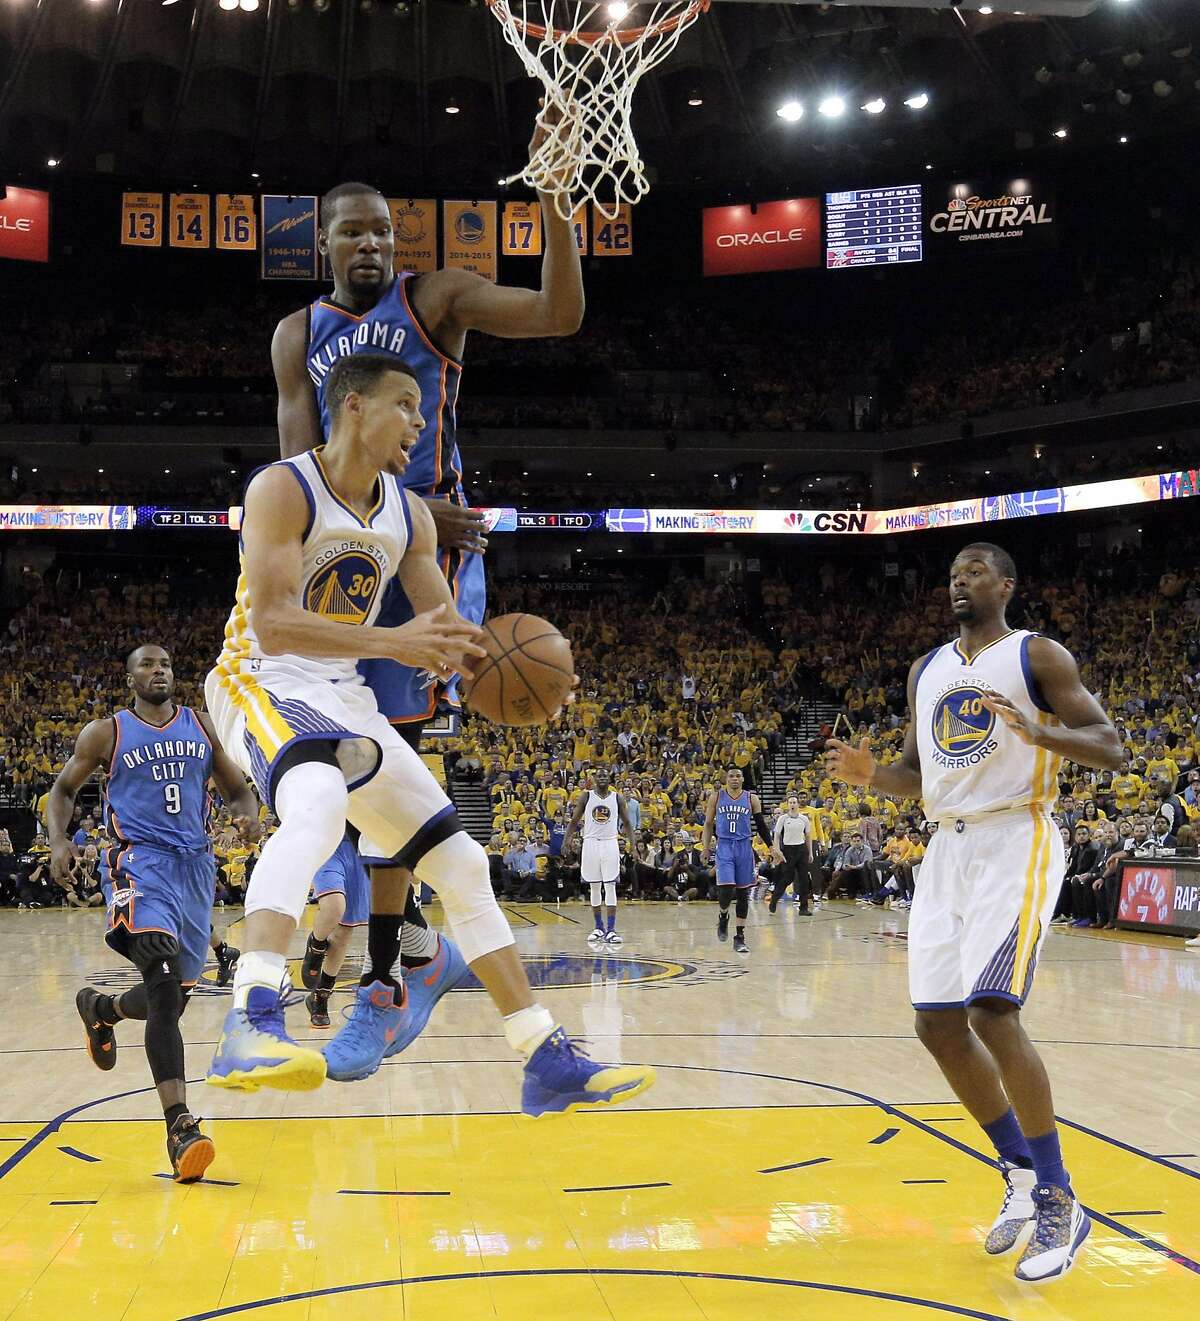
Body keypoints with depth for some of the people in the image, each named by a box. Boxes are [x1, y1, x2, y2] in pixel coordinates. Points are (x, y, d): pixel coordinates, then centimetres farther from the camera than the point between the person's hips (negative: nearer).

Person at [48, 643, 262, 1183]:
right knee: (165, 982, -25)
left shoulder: (201, 726, 12)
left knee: (170, 999, 12)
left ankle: (101, 1008, 48)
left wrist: (249, 814, -7)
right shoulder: (105, 732, 5)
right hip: (137, 860, -5)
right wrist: (59, 840, -6)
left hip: (195, 864, 5)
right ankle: (179, 1126, -30)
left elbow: (237, 788, 17)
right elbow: (63, 789, 13)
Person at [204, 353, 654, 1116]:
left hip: (346, 699, 8)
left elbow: (452, 635, 8)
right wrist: (392, 642, -37)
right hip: (263, 682, -7)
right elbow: (271, 624, -25)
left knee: (461, 863, 3)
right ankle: (251, 1026, -52)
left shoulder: (410, 516, 8)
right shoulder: (283, 488, -13)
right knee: (319, 805, -41)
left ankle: (549, 1063, 8)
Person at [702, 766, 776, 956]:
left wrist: (771, 848, -1)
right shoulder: (716, 797, 4)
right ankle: (723, 916, 18)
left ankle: (740, 937, 8)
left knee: (743, 892, 2)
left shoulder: (751, 798, 4)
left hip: (744, 847, 1)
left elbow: (761, 825, 7)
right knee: (726, 889, -16)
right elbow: (708, 824, 9)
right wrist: (705, 846, -2)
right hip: (724, 847, -1)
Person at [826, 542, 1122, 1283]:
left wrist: (1041, 732, -26)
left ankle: (1060, 1203, -7)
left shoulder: (1039, 655, -2)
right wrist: (871, 774, 0)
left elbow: (1111, 750, -8)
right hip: (948, 851, 7)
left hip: (1017, 842, -7)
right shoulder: (926, 670, 16)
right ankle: (1022, 1174, 22)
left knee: (992, 1012, -20)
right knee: (938, 1025, 3)